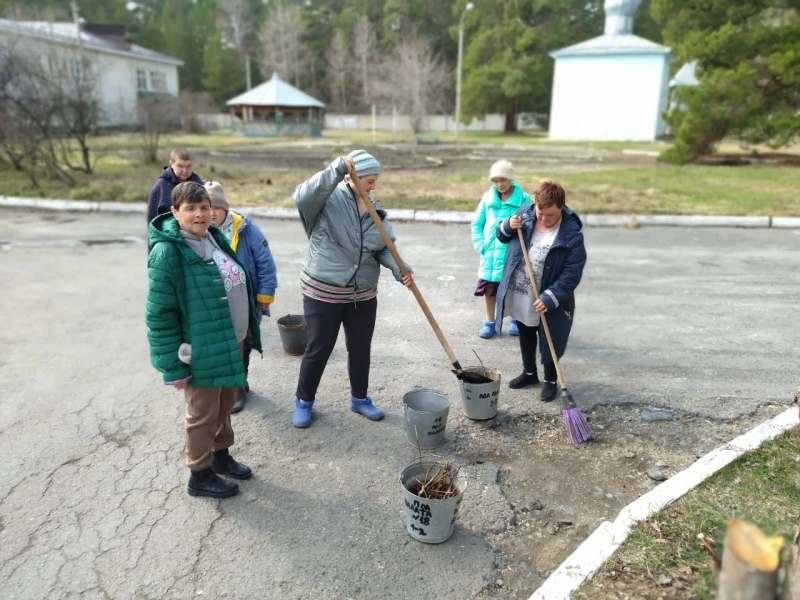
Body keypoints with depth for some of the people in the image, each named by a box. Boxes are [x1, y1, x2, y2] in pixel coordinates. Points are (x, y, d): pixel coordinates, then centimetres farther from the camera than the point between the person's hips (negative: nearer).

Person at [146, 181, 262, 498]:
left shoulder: (214, 237, 4)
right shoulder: (168, 253, -21)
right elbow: (159, 314, -19)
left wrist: (247, 331, 18)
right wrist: (173, 365, -18)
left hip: (231, 343, 8)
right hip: (202, 351, -8)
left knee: (224, 405, 23)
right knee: (203, 414, 10)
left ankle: (221, 455, 45)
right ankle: (200, 475, 30)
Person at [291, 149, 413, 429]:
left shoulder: (374, 209, 6)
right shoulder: (329, 199, -11)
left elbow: (385, 248, 4)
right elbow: (303, 196, -33)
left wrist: (400, 269, -14)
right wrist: (337, 170, -38)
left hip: (363, 295, 5)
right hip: (323, 293, -5)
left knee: (360, 349, 15)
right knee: (318, 349, 6)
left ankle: (360, 398, 35)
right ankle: (304, 401, 27)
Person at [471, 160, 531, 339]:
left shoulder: (523, 199, -8)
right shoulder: (488, 198, 0)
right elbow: (477, 224, 6)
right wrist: (480, 245, -3)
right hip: (490, 253, 2)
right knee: (489, 287, 10)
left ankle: (516, 320, 32)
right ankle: (490, 322, 25)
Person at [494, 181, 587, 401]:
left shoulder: (572, 235, -21)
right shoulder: (524, 214, -8)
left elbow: (571, 275, -20)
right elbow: (501, 237, 7)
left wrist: (549, 298, -27)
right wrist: (508, 227, -15)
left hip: (547, 301, -5)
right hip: (519, 295, 5)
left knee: (548, 341, 10)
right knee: (525, 335, 22)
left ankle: (550, 381, 32)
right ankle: (529, 372, 43)